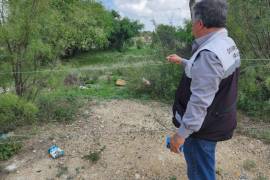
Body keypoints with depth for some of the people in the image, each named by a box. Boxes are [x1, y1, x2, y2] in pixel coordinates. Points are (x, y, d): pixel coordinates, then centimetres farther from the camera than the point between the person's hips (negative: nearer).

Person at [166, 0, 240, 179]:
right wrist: (182, 61, 29)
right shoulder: (228, 44, 4)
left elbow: (200, 102, -31)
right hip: (217, 121, 9)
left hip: (203, 127, -9)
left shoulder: (209, 54, -29)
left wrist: (182, 133, -24)